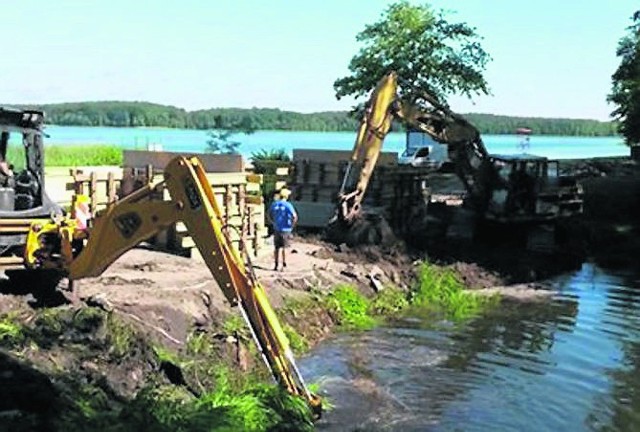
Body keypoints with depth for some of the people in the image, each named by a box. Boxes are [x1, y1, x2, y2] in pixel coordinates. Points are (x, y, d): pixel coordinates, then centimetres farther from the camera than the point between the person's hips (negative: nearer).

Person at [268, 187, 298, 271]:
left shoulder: (274, 204, 3)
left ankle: (276, 265, 17)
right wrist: (292, 226, -7)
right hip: (285, 229, -4)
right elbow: (295, 216, -20)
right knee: (284, 248, 4)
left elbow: (269, 215, 14)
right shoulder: (288, 205, -12)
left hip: (276, 229, 4)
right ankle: (284, 265, 4)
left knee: (276, 248, 13)